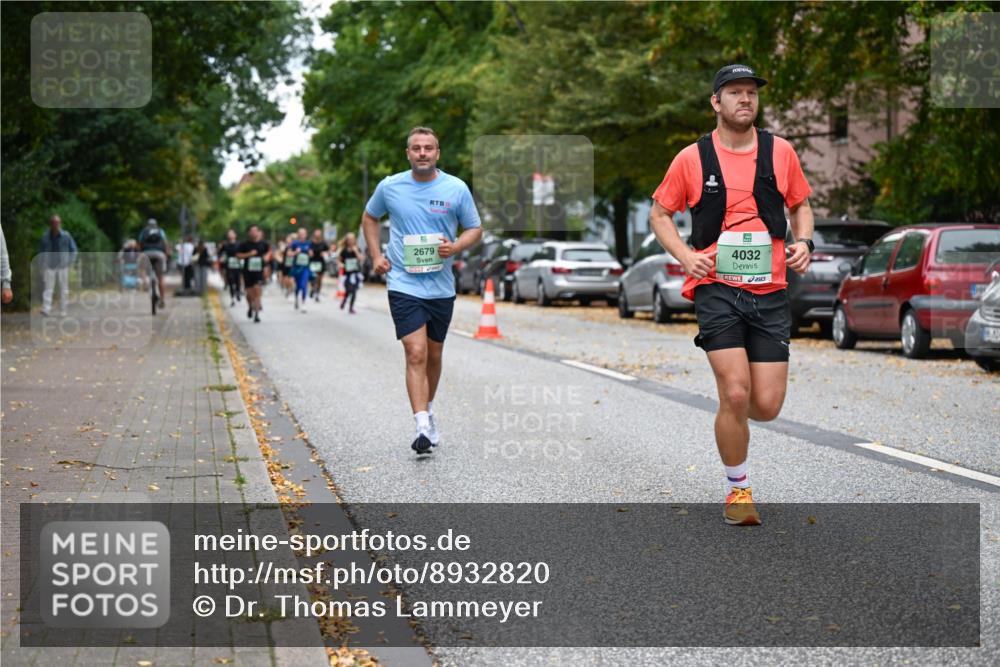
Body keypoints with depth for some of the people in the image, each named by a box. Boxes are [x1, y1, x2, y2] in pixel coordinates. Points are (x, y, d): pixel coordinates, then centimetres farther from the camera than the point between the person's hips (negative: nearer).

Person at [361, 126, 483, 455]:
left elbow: (475, 228, 8)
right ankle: (423, 427, -20)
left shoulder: (457, 189, -1)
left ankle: (428, 411, 37)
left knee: (434, 356, 15)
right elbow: (369, 218, 18)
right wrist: (376, 255, 6)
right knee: (416, 354, -15)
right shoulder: (389, 187, -1)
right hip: (404, 284, -2)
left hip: (441, 287, 2)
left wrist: (455, 247, -12)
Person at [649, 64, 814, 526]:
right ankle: (738, 489, 8)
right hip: (717, 287, -2)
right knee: (735, 393, -14)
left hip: (770, 292, 3)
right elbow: (659, 213, 11)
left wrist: (803, 242, 0)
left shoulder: (780, 152, 7)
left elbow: (800, 205, 20)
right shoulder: (692, 158, 1)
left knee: (767, 406, -3)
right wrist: (685, 254, -6)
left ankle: (729, 413, 35)